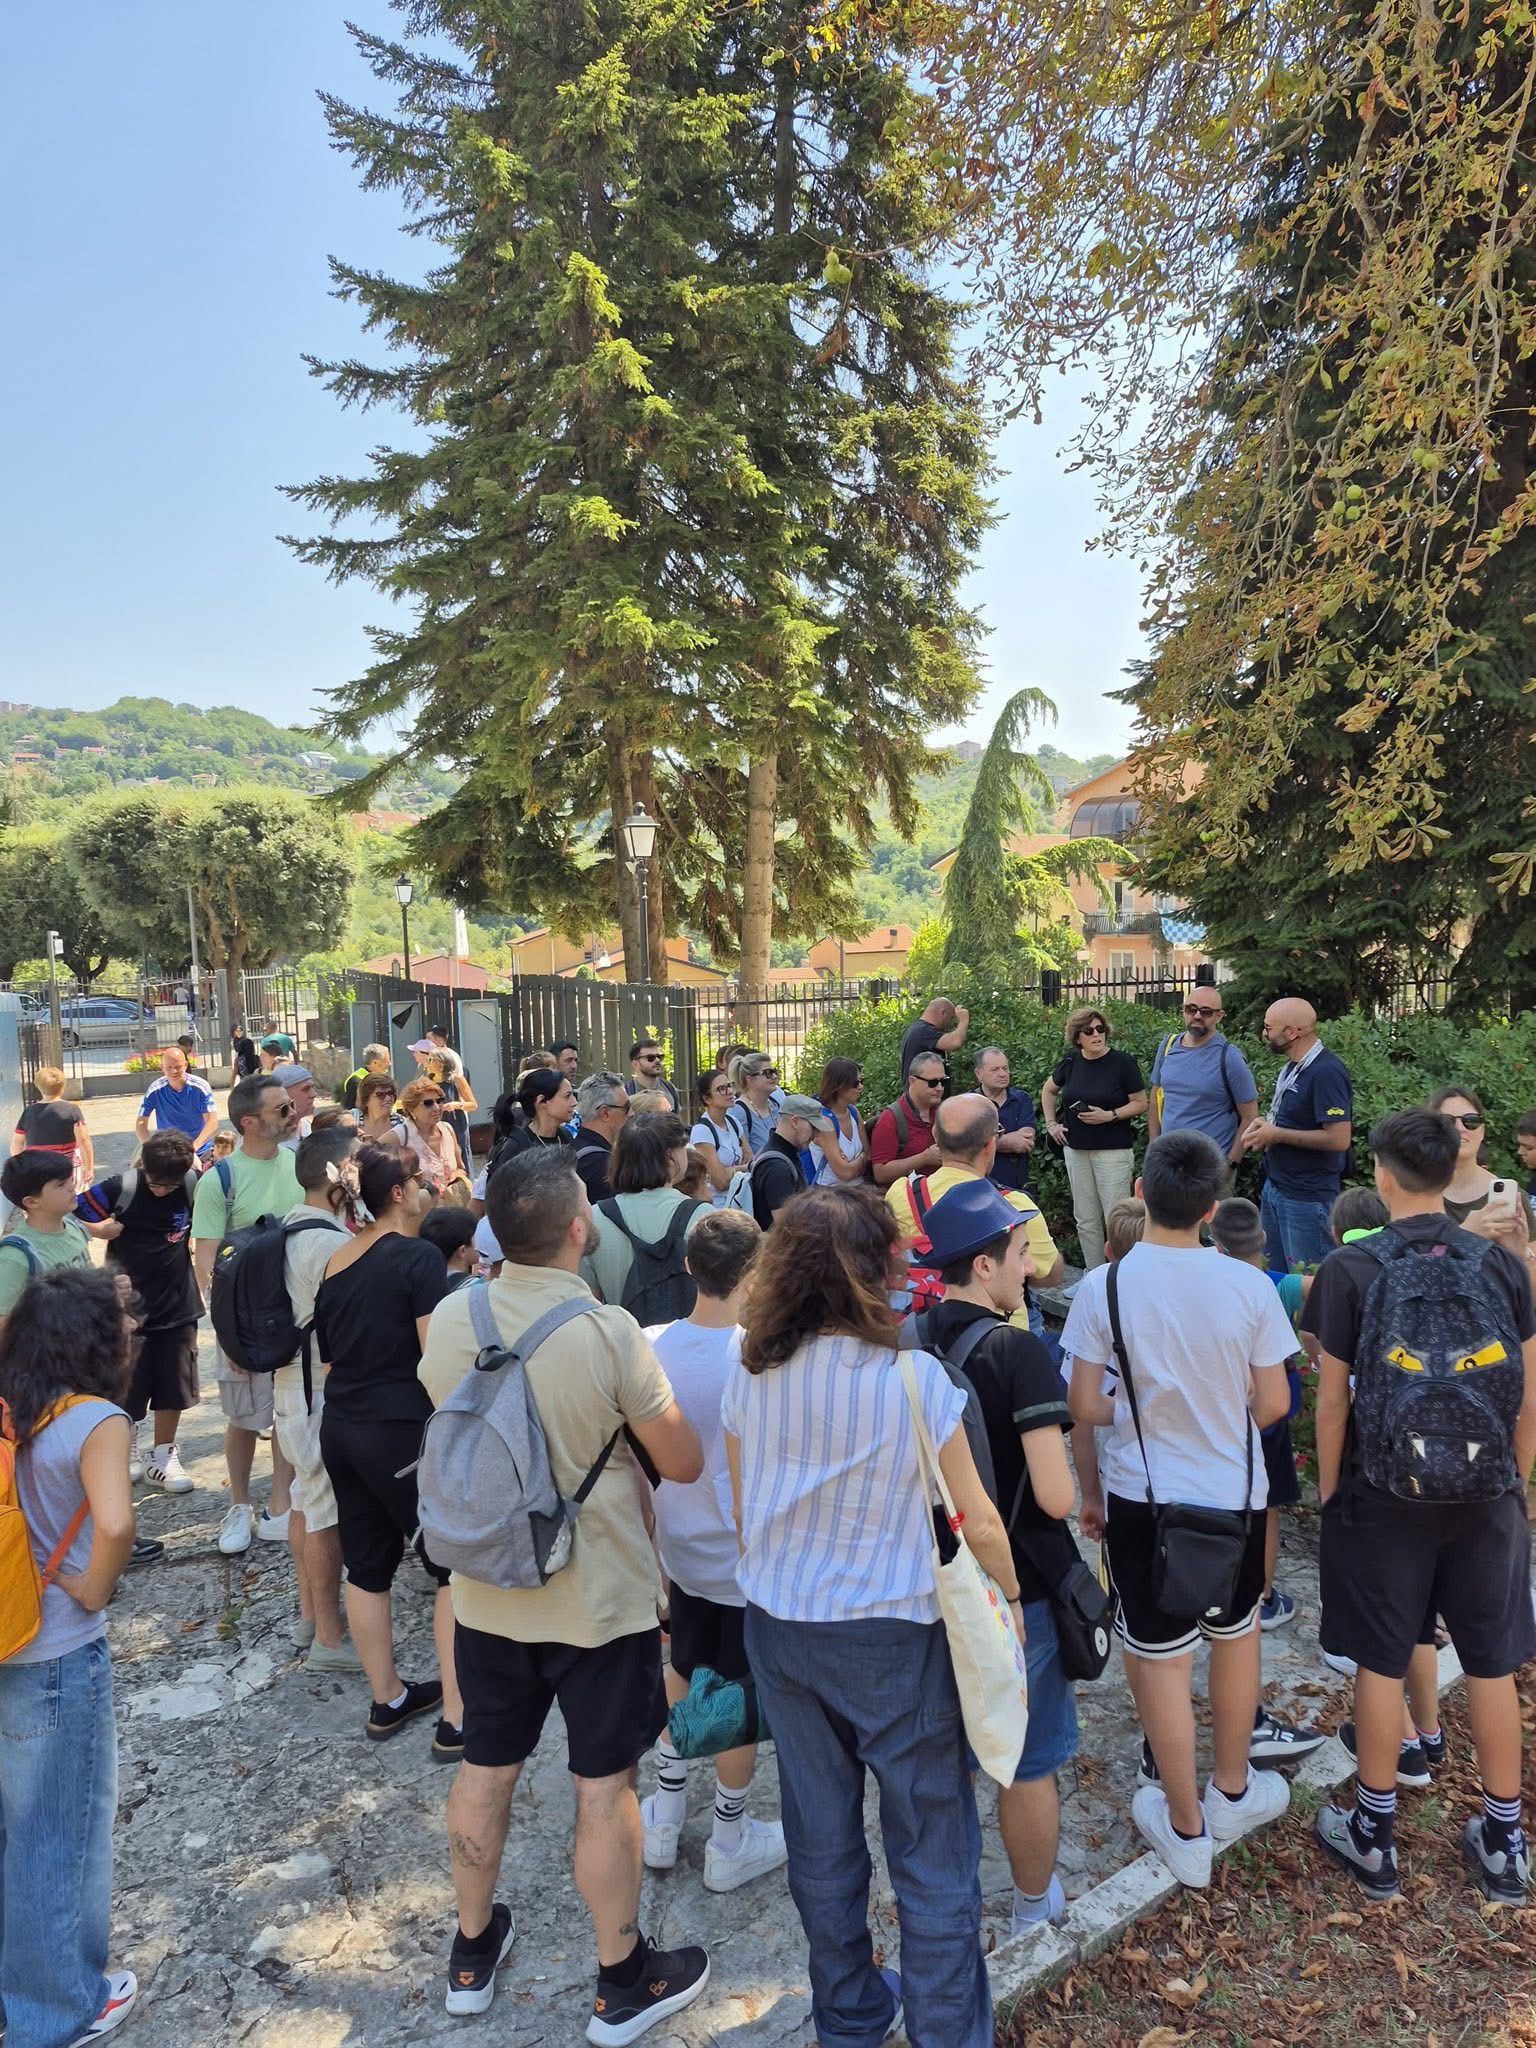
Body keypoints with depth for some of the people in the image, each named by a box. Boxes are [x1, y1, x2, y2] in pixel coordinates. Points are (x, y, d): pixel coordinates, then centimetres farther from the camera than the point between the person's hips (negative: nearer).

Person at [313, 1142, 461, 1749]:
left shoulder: (335, 1263, 8)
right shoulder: (419, 1257, -14)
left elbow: (328, 1356, 16)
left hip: (340, 1426, 8)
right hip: (401, 1431, -8)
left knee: (367, 1567, 17)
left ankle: (387, 1700, 30)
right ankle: (457, 1718, 4)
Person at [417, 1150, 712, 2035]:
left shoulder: (452, 1317, -10)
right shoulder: (609, 1333, -25)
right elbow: (685, 1463, -14)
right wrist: (642, 1396, 3)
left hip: (487, 1589, 5)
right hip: (600, 1599, -4)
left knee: (485, 1771, 21)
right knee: (605, 1787, 12)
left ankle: (473, 1952, 42)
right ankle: (624, 1981, 30)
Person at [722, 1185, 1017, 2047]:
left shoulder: (752, 1377, -6)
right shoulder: (914, 1378, -19)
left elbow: (744, 1514, 5)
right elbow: (977, 1525, -11)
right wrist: (1010, 1600, 5)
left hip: (779, 1628, 5)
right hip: (895, 1636, -5)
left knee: (821, 1836, 21)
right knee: (933, 1850, 13)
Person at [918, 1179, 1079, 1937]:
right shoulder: (1016, 1350, -23)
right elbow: (1055, 1497, -25)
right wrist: (1070, 1480, -3)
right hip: (1018, 1589, -5)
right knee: (1029, 1765, 17)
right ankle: (1034, 1909, 36)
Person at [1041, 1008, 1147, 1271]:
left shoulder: (1122, 1062, -9)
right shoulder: (1071, 1062, 3)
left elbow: (1141, 1104, -5)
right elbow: (1048, 1091, 21)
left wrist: (1109, 1115, -17)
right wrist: (1051, 1124, 12)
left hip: (1113, 1151, -5)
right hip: (1077, 1150, 5)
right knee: (1086, 1219, 12)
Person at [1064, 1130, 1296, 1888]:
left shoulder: (1104, 1285, -17)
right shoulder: (1248, 1285, -14)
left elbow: (1081, 1406, -11)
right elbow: (1273, 1406, -6)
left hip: (1144, 1498, -2)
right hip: (1234, 1494, 2)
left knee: (1162, 1660, 13)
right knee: (1235, 1636, 26)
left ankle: (1186, 1828, 30)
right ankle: (1233, 1791, 45)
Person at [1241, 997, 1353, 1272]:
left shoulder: (1326, 1072, -20)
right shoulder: (1292, 1067, 11)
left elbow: (1339, 1139, -25)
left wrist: (1277, 1134, -19)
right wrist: (1265, 1124, 3)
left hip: (1307, 1198, -9)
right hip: (1274, 1187, 10)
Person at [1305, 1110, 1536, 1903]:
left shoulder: (1351, 1269, -13)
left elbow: (1333, 1398, -9)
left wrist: (1330, 1489, 5)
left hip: (1384, 1498, -2)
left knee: (1381, 1661, 11)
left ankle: (1373, 1834, 26)